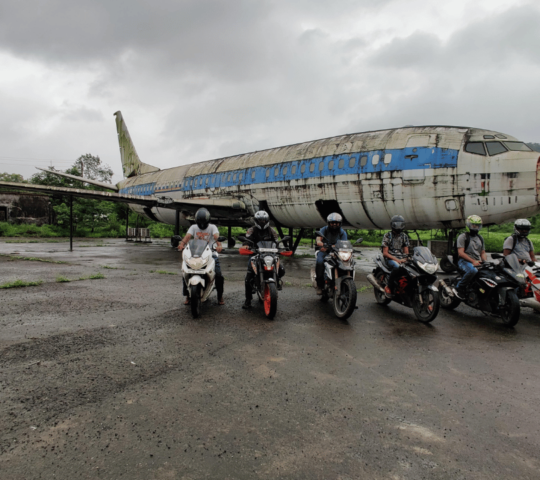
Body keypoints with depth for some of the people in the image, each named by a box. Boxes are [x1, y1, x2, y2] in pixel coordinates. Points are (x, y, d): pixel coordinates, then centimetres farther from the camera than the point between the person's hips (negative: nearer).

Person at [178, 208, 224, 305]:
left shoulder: (212, 227, 3)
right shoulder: (193, 227, 9)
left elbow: (216, 236, -17)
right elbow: (187, 236, -9)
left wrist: (219, 245, -39)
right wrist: (182, 244, -31)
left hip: (210, 254, -2)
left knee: (218, 274, -19)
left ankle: (220, 296, 3)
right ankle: (187, 296, 3)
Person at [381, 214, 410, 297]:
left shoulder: (404, 236, 16)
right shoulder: (387, 235, 1)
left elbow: (406, 252, 13)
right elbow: (385, 253, -5)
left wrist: (405, 259, -10)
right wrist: (396, 259, -17)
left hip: (401, 259, 5)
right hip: (390, 259, -5)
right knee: (397, 266, -38)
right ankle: (389, 287, -24)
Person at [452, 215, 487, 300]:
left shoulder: (480, 238, 23)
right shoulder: (462, 237, 1)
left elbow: (482, 253, 22)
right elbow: (461, 253, -9)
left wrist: (486, 263, 1)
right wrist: (473, 261, -20)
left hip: (477, 262, 7)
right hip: (464, 261, -6)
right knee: (473, 270, -39)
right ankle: (458, 288, -25)